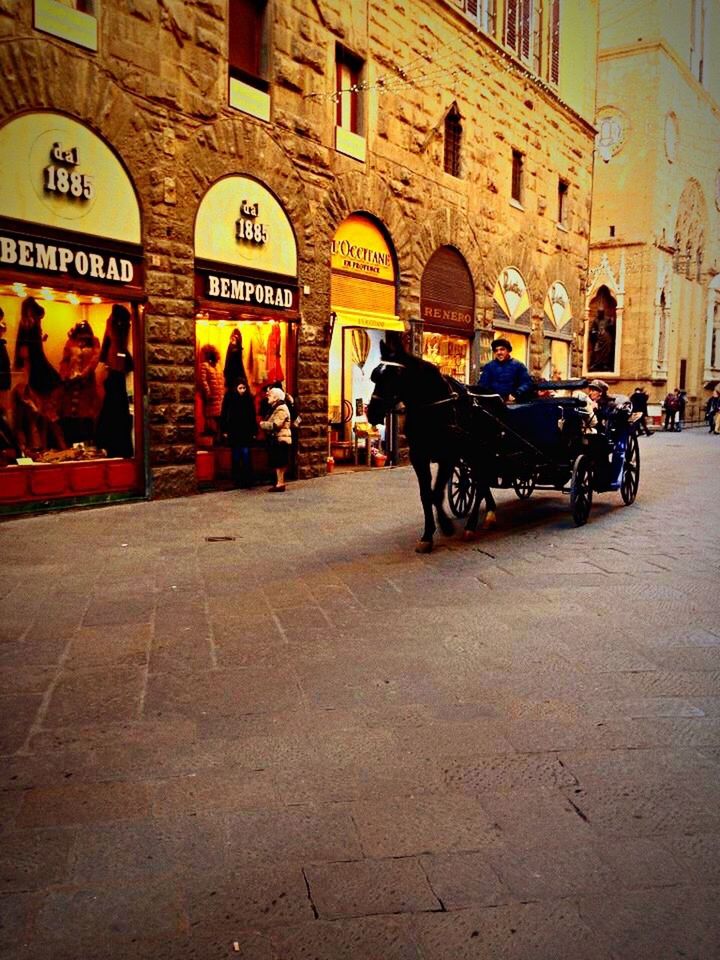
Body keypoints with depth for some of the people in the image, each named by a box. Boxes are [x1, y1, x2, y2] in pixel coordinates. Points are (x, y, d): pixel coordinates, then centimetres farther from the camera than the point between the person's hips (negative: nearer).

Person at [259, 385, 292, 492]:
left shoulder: (281, 409, -15)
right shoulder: (275, 408, 17)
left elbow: (275, 425, -24)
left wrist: (263, 424, -11)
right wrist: (264, 423, 3)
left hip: (280, 439, -10)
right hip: (276, 439, 10)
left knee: (279, 463, -9)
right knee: (277, 463, 14)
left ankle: (280, 484, -7)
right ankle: (279, 482, 21)